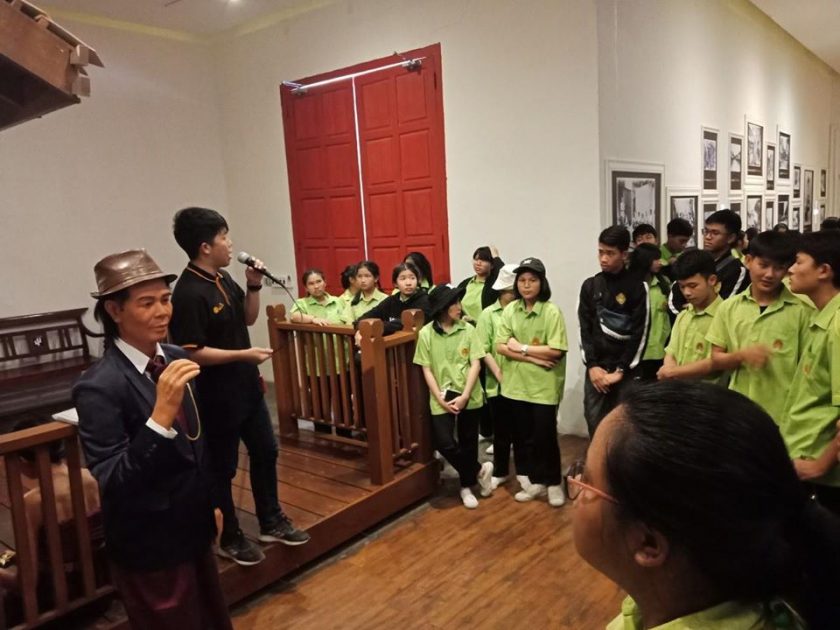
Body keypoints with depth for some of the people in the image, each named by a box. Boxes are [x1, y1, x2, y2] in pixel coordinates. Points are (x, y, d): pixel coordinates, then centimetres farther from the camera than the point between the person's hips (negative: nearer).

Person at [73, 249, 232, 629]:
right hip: (149, 550, -6)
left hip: (193, 533, 7)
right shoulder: (99, 386, -24)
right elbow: (112, 485, -27)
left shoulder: (176, 359, -3)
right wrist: (161, 415, -38)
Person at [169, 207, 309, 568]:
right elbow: (192, 354, -25)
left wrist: (254, 285, 0)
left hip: (246, 387, 9)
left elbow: (248, 318, 15)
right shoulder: (189, 293, -22)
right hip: (217, 396, -9)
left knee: (265, 452, 18)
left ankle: (271, 522, 35)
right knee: (222, 468, 8)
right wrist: (245, 354, -22)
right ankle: (229, 538, 27)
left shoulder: (223, 279, 5)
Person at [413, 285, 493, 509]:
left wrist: (464, 396, -13)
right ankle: (479, 470, 10)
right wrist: (440, 399, -10)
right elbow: (427, 370, -2)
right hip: (442, 398, -1)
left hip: (469, 397, 1)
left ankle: (466, 486, 30)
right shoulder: (426, 333, -4)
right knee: (443, 443, -12)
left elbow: (475, 364, -4)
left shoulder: (468, 330, -1)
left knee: (468, 442, 11)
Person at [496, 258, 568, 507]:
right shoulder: (510, 310, 2)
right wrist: (533, 357, -15)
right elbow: (501, 347, -5)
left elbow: (556, 350, -18)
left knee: (545, 436, 4)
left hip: (544, 385, -4)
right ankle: (536, 482, 31)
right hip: (517, 384, 4)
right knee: (527, 436, 14)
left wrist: (521, 348, -13)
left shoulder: (552, 312, -11)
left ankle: (554, 483, 25)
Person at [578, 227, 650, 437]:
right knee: (595, 424, 1)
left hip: (626, 371, -3)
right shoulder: (590, 286, 7)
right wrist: (592, 365, -6)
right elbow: (584, 329, 4)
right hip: (596, 368, 3)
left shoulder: (638, 287, -3)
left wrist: (621, 370, -10)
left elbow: (641, 333, -6)